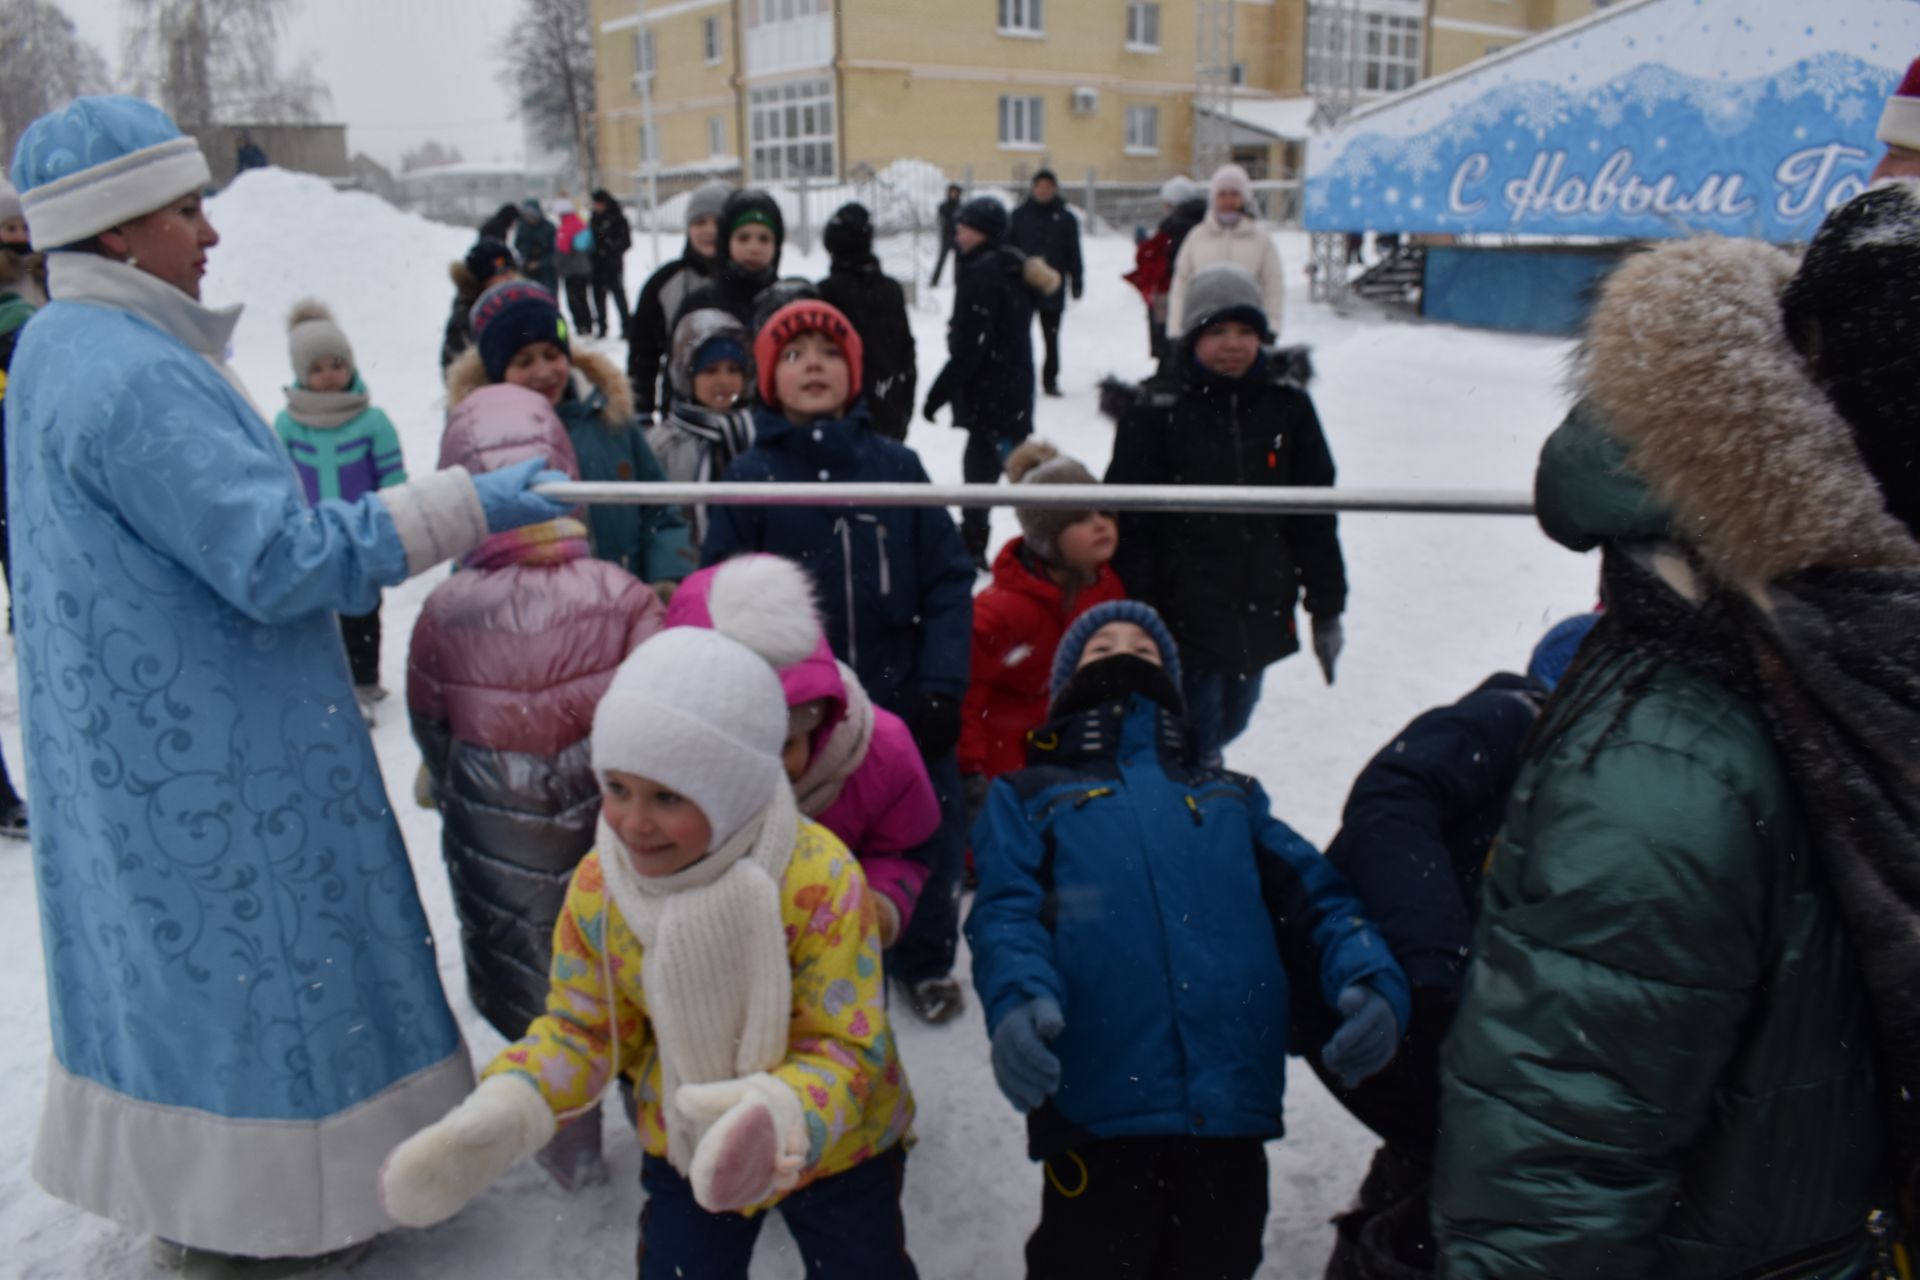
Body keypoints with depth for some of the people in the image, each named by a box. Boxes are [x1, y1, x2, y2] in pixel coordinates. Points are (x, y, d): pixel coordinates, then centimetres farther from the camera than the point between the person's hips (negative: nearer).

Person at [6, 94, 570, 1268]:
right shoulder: (135, 377, -24)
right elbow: (280, 559, -27)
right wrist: (466, 506, -24)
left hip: (125, 733, 10)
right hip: (206, 751, -10)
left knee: (168, 949, 20)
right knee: (252, 953, 5)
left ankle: (183, 1182, 38)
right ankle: (272, 1207, 22)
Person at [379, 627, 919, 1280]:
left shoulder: (820, 879, -31)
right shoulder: (598, 884, -17)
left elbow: (845, 1047, -26)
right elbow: (583, 1027, -5)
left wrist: (778, 1118, -48)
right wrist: (499, 1112, -23)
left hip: (835, 1149, -2)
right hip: (685, 1153, 3)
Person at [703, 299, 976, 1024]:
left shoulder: (897, 466, 0)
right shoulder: (747, 478, -2)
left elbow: (949, 583, -1)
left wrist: (940, 688, -9)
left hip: (904, 704, 1)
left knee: (930, 841, 13)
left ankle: (926, 960, 39)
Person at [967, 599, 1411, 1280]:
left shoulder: (1231, 795, 26)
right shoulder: (1028, 796, 17)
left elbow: (1311, 892, 12)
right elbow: (1006, 911, 0)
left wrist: (1371, 978, -8)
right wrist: (1019, 999, -21)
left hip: (1233, 1092, 3)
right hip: (1098, 1091, -3)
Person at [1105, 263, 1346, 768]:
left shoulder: (1287, 406, 1)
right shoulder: (1156, 413, -10)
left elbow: (1315, 515, 7)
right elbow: (1131, 525, -8)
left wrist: (1326, 609, 8)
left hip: (1261, 613, 4)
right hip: (1184, 614, -4)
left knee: (1230, 722, 21)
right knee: (1191, 747, 3)